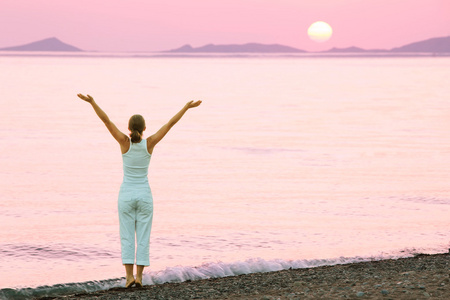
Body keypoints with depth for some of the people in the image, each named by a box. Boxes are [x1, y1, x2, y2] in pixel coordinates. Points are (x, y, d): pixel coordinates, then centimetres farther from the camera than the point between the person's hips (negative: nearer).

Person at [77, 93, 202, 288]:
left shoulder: (125, 142, -11)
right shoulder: (150, 143, -9)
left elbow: (106, 121, -15)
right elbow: (170, 123, -6)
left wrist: (92, 102, -13)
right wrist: (187, 106, -2)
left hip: (126, 195, 0)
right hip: (144, 195, 1)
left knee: (127, 237, 3)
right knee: (143, 238, 6)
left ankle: (129, 276, -6)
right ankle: (139, 276, 1)